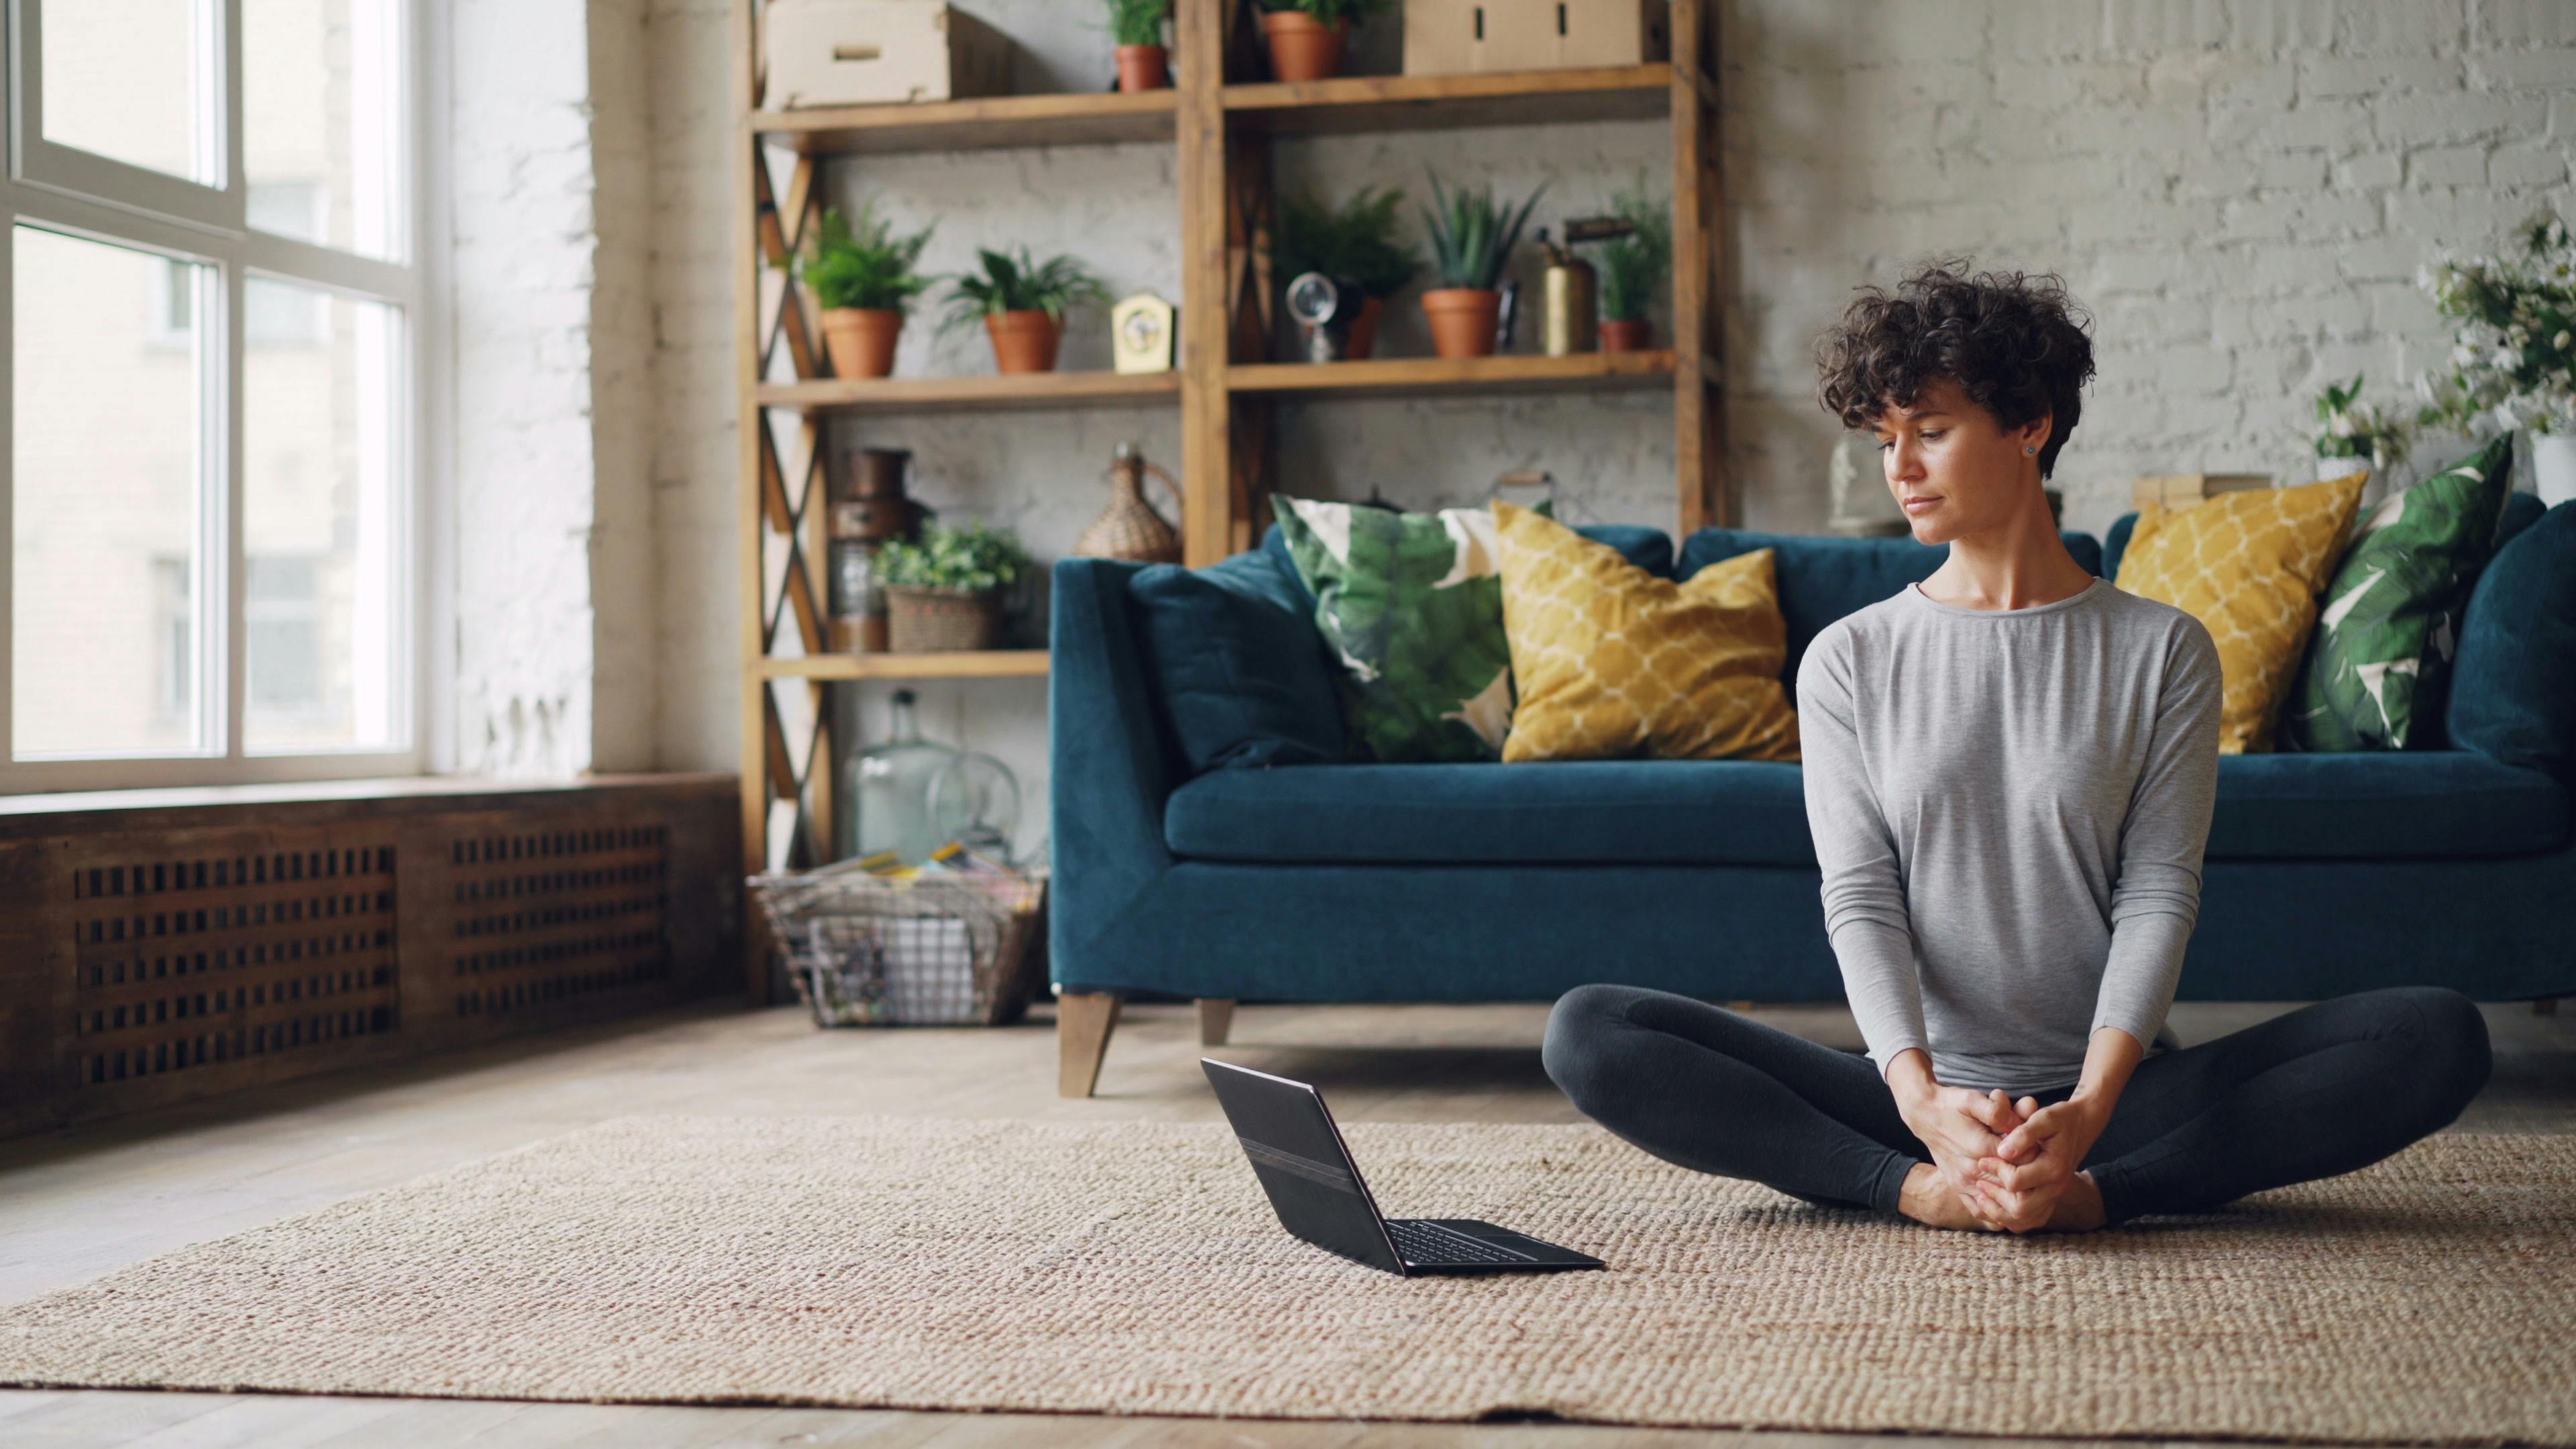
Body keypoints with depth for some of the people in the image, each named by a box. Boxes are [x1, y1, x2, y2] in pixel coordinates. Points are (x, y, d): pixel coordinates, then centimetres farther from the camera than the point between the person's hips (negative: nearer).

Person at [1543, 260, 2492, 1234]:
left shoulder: (2163, 651, 4)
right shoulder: (1848, 661, 8)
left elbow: (2158, 896, -4)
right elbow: (1860, 901, -2)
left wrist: (2089, 1109, -22)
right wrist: (1922, 1099, -22)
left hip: (2116, 1091, 0)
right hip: (1920, 1092, 1)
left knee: (2441, 1037, -23)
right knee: (1587, 1033, -21)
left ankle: (2095, 1190, -30)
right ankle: (1919, 1188, -28)